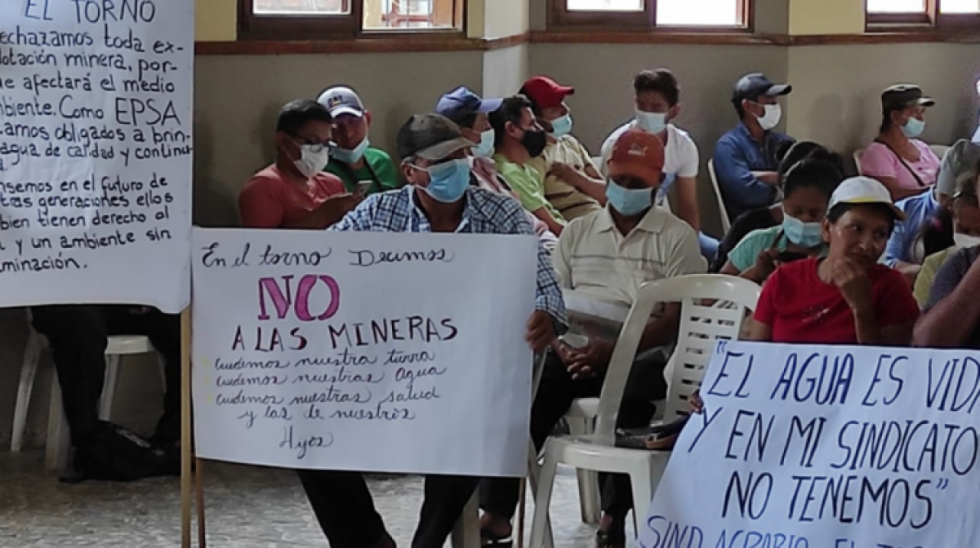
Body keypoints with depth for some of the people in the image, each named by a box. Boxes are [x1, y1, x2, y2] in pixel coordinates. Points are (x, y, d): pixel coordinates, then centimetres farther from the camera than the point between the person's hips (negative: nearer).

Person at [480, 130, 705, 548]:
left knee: (628, 402, -37)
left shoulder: (677, 237, 5)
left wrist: (616, 348, -19)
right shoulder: (577, 232, 18)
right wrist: (562, 344, -9)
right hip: (577, 351, 3)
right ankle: (496, 513, -24)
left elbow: (675, 319, -4)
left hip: (641, 355, -3)